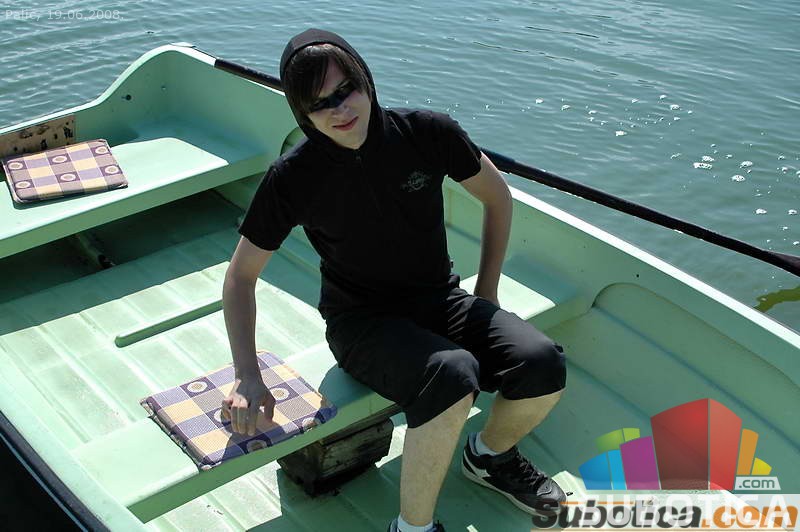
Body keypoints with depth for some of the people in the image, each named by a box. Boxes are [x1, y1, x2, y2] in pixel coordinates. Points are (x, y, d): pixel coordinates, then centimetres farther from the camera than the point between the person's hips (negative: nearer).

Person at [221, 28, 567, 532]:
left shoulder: (428, 132, -11)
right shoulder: (294, 177, -15)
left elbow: (497, 196, 7)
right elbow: (241, 274, -5)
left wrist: (487, 290, 6)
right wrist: (247, 376, -13)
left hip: (440, 301, 4)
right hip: (362, 320, -3)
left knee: (543, 365, -21)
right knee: (452, 376, -35)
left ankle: (491, 454, 13)